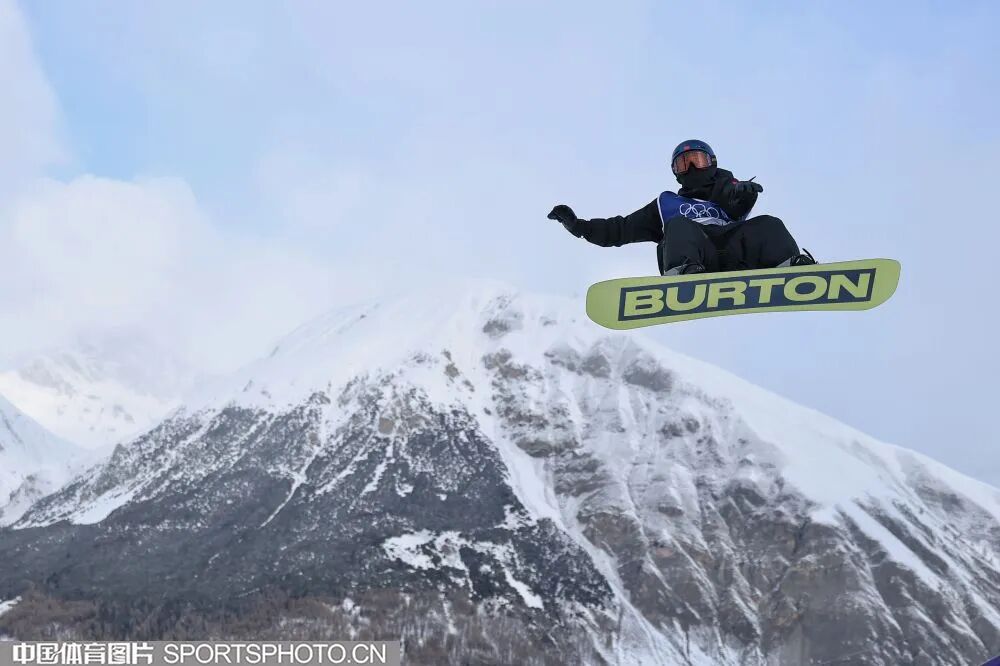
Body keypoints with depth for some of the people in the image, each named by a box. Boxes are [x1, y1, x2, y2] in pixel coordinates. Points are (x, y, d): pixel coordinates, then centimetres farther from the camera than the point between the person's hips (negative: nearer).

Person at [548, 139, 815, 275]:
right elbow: (621, 230, 34)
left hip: (734, 255, 1)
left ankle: (792, 266, -49)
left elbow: (739, 202, 8)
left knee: (767, 225, -22)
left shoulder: (727, 195, 34)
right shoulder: (667, 204, 38)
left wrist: (742, 192, -18)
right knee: (680, 226, -29)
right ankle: (685, 275, -58)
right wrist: (578, 225, 23)